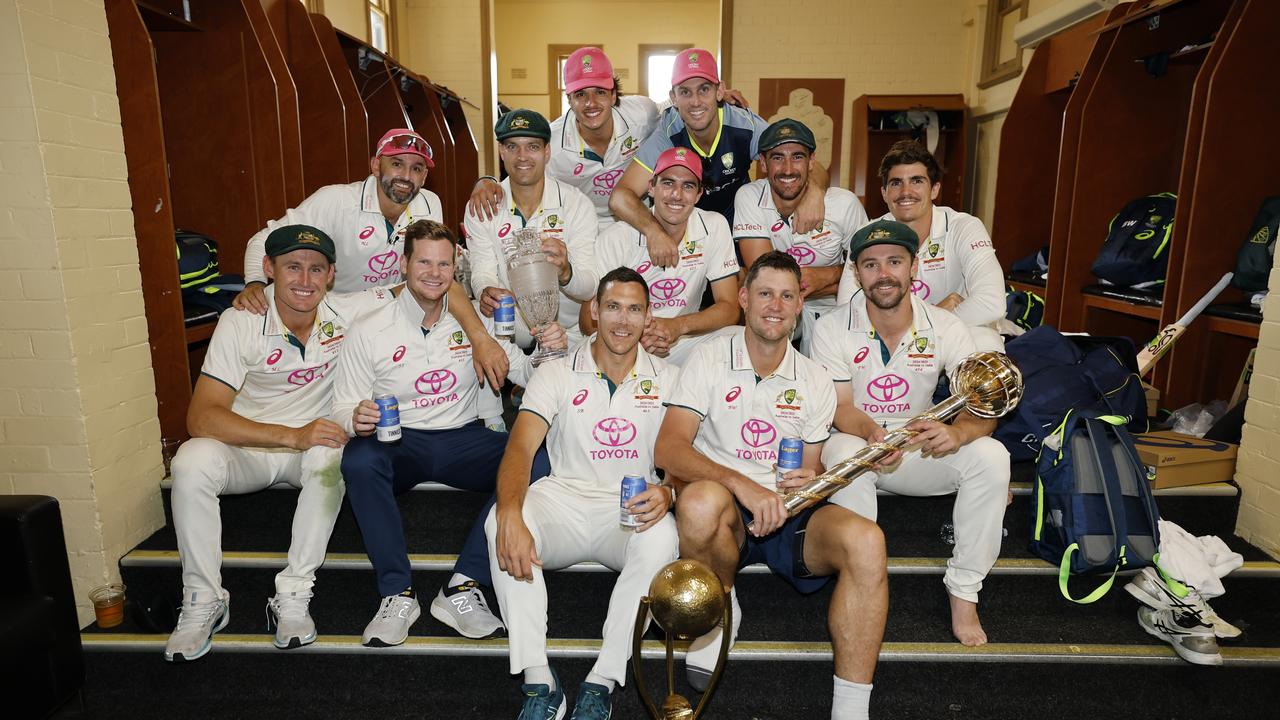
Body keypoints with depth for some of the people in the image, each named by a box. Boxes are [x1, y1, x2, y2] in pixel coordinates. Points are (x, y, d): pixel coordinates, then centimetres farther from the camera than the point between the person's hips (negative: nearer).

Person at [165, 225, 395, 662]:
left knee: (330, 458, -34)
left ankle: (293, 596, -22)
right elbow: (201, 417, -23)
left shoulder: (348, 312, -12)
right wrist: (292, 436, -34)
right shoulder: (240, 323, -16)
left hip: (313, 443, 0)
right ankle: (203, 601, -12)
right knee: (192, 462, -30)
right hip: (247, 448, 0)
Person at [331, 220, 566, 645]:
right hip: (398, 441, -1)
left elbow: (523, 373, 5)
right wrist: (356, 419, -24)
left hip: (462, 439, 1)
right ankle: (397, 594, -20)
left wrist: (549, 353, -17)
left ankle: (462, 589, -23)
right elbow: (342, 410, 1)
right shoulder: (370, 333, 0)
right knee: (358, 459, -35)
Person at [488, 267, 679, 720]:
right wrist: (510, 515, -31)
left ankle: (603, 682, -19)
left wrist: (668, 492, -26)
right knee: (503, 521, -30)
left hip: (629, 511, 0)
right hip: (564, 500, 1)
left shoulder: (667, 381, 8)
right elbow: (520, 449, -10)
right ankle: (539, 682, -22)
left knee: (660, 538, -33)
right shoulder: (557, 375, 5)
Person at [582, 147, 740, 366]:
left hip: (685, 340, 4)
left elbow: (729, 308, -6)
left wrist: (679, 325, -26)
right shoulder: (615, 239, -12)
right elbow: (589, 318, -11)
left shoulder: (715, 227, -5)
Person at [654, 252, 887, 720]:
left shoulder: (816, 381, 10)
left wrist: (809, 483, -12)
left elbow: (810, 472, 15)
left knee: (866, 541, -28)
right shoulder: (710, 359, -1)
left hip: (787, 513, 3)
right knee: (702, 499, -38)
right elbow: (668, 450, -14)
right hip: (724, 514, -2)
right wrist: (740, 484, -29)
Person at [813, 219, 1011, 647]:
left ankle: (964, 590, -11)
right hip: (858, 441, -2)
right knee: (845, 453, -37)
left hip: (920, 448, 2)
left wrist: (958, 432, -39)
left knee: (991, 456, -24)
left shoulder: (945, 328, -7)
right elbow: (840, 408, -14)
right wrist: (872, 433, -38)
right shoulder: (832, 328, -11)